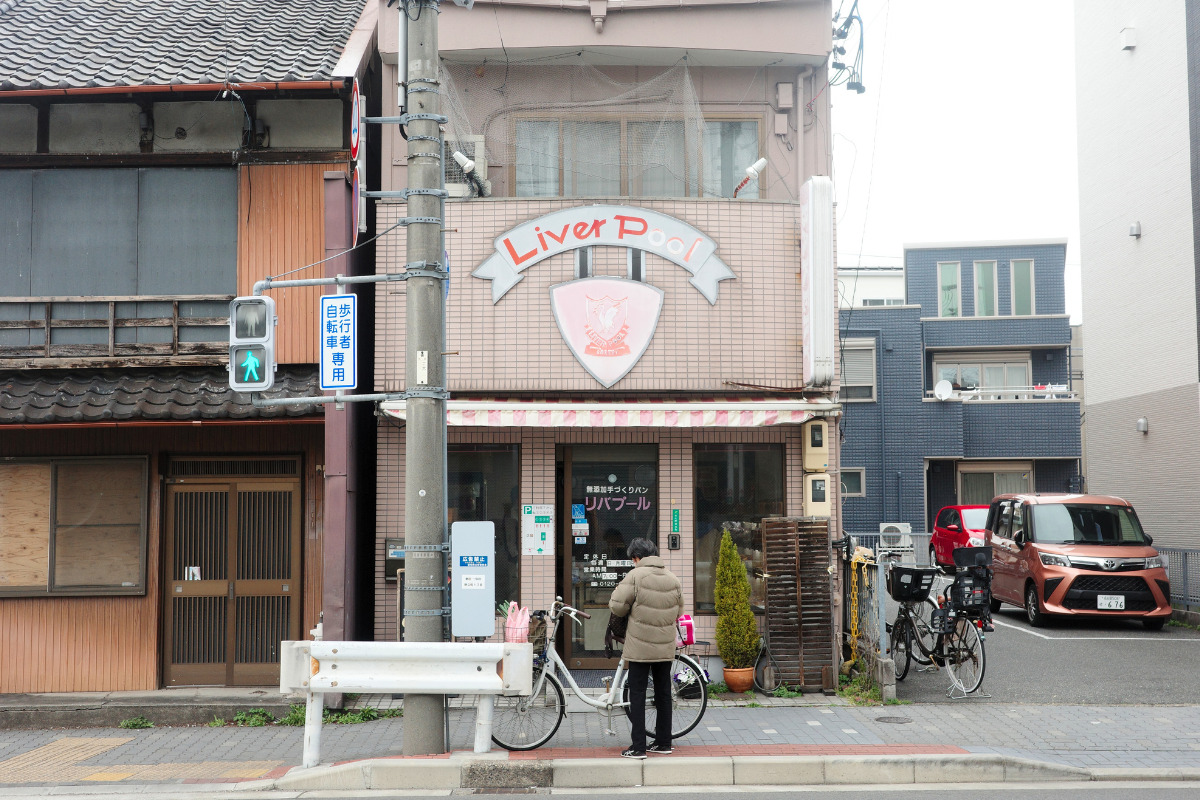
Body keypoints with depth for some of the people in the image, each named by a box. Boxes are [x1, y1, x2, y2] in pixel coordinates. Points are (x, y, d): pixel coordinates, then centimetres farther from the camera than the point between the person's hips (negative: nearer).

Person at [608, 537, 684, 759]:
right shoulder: (673, 578, 4)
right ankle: (663, 742, 22)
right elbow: (679, 612, 11)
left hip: (640, 647, -5)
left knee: (637, 695, 0)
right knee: (663, 693, 15)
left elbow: (617, 607, -12)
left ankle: (638, 747, -1)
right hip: (666, 648, 5)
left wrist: (619, 589, 6)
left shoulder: (635, 576, -12)